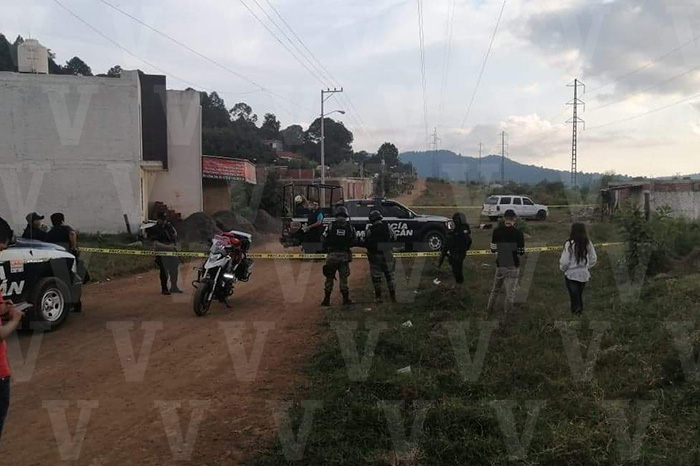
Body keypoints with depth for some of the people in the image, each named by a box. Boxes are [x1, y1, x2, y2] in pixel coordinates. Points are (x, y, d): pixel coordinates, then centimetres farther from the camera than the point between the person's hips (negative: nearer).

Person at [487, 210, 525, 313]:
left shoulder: (497, 231, -8)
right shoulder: (518, 233, -15)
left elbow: (493, 249, -3)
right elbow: (521, 252, -11)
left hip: (500, 264, 3)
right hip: (513, 265, -3)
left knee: (496, 287, 21)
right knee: (510, 289, 11)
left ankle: (490, 306, 33)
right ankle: (507, 309, 23)